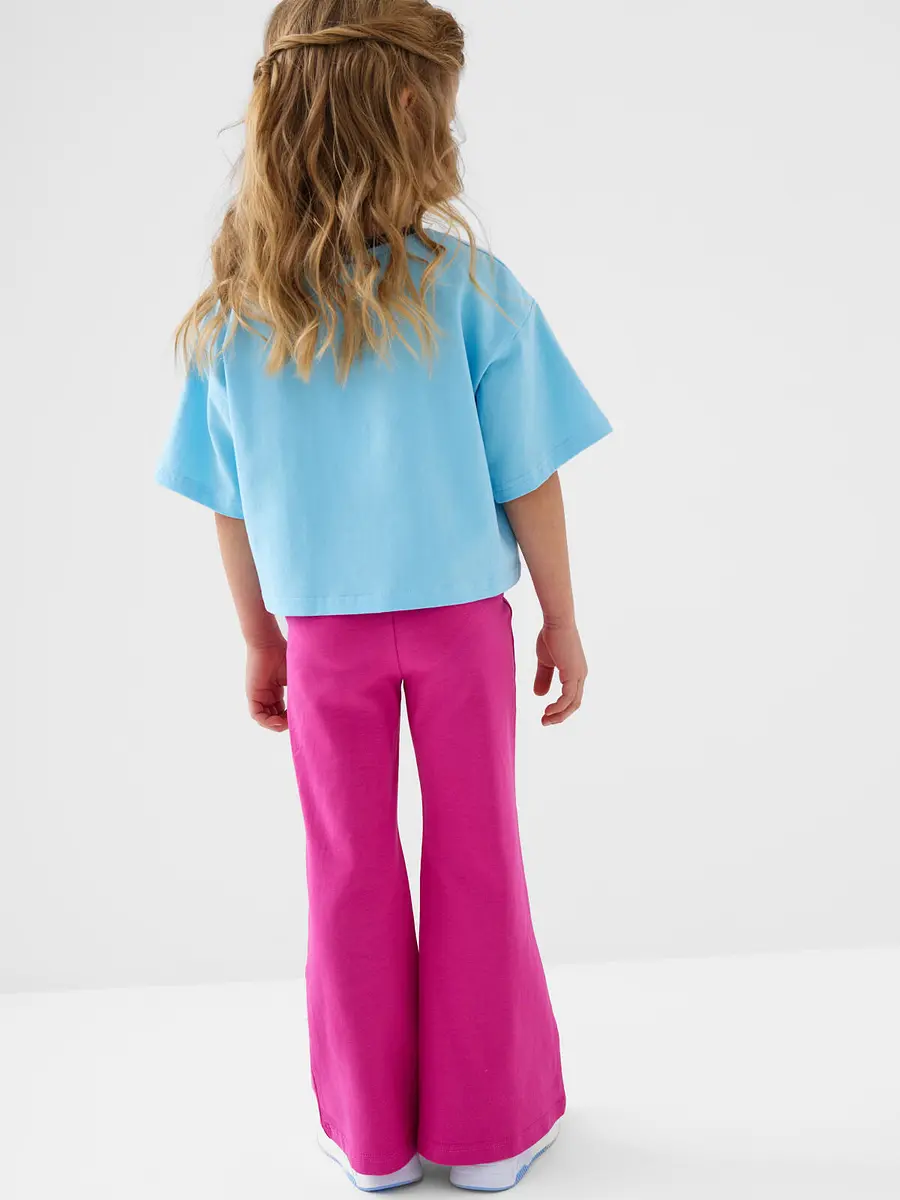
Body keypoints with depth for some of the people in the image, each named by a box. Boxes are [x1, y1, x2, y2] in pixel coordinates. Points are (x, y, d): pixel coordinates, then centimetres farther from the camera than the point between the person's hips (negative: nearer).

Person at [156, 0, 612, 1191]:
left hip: (323, 629, 2)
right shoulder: (467, 285, -14)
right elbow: (529, 482, -11)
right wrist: (563, 621, 1)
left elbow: (232, 507, -1)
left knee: (350, 869, 15)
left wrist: (262, 640, 12)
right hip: (459, 614, -2)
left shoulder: (235, 313, -6)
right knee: (477, 860, 13)